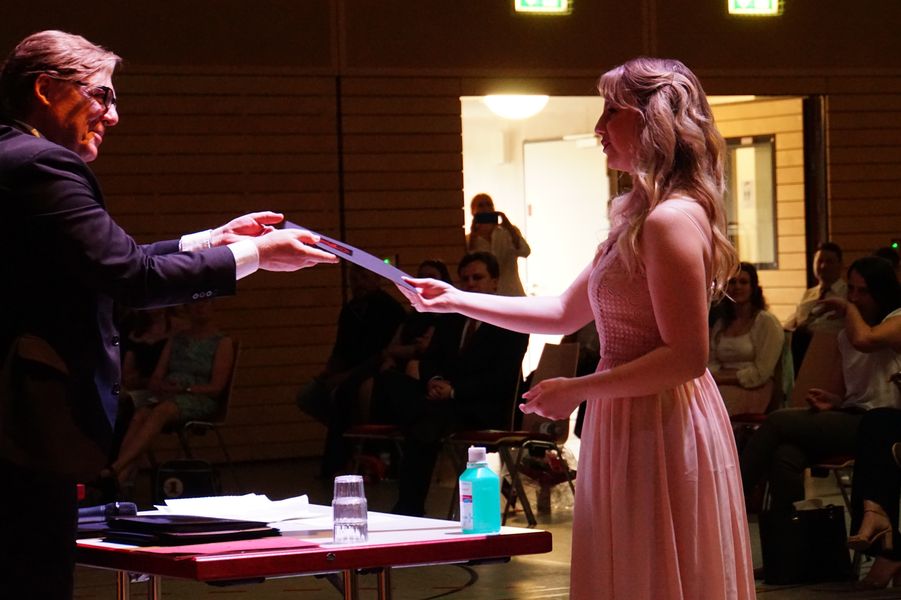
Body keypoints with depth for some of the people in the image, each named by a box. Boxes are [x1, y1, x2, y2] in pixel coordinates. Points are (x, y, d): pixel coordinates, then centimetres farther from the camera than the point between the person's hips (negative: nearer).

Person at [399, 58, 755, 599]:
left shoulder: (673, 220, -17)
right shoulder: (638, 221, 15)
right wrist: (457, 301, 17)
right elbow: (565, 313, 21)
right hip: (630, 429, 10)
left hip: (662, 433, -10)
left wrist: (578, 390, -16)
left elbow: (686, 356, -21)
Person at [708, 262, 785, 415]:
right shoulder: (720, 325, 22)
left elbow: (761, 373, -6)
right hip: (723, 386, 5)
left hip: (753, 391, -5)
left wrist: (724, 378, -10)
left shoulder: (767, 321, 2)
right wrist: (712, 378, -9)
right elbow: (711, 364, 15)